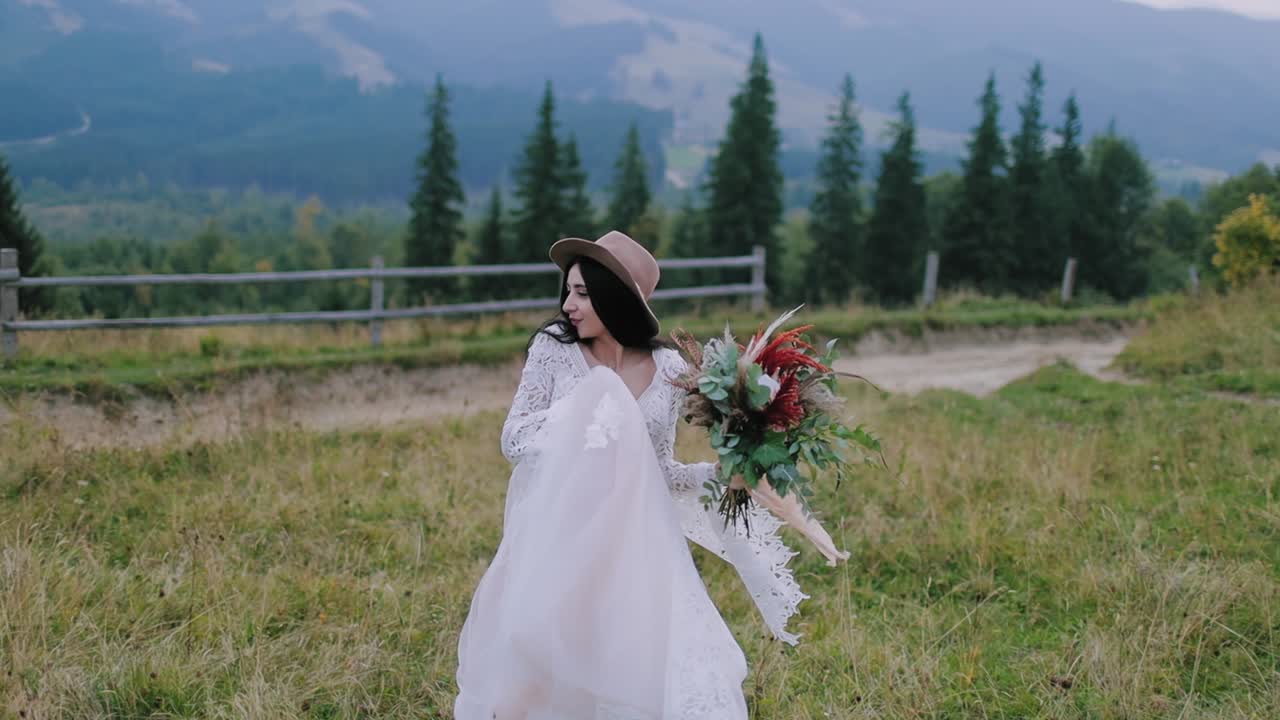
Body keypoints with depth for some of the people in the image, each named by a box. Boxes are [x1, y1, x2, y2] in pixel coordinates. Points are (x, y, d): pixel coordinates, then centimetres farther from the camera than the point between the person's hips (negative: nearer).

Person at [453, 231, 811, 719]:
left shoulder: (668, 369, 0)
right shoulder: (554, 349, -5)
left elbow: (658, 468, 7)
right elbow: (513, 440, -6)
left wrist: (720, 473, -9)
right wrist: (584, 404, -16)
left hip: (637, 546, 2)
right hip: (562, 539, -1)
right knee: (541, 678, 0)